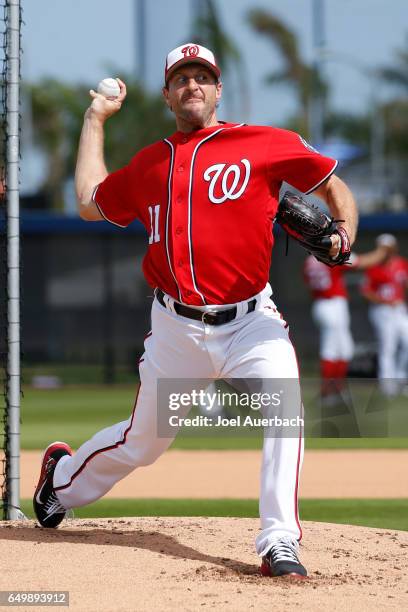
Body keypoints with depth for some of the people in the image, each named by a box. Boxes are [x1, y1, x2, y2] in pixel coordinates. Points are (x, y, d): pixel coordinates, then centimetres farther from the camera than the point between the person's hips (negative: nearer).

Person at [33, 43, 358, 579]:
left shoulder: (264, 144, 1)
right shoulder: (149, 164, 12)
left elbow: (334, 188, 5)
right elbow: (91, 203, 22)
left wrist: (342, 235, -15)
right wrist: (96, 119, 26)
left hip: (250, 321, -2)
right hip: (177, 328, 2)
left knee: (284, 412, -27)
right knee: (142, 443, 13)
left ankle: (279, 545, -23)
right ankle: (62, 477, 43)